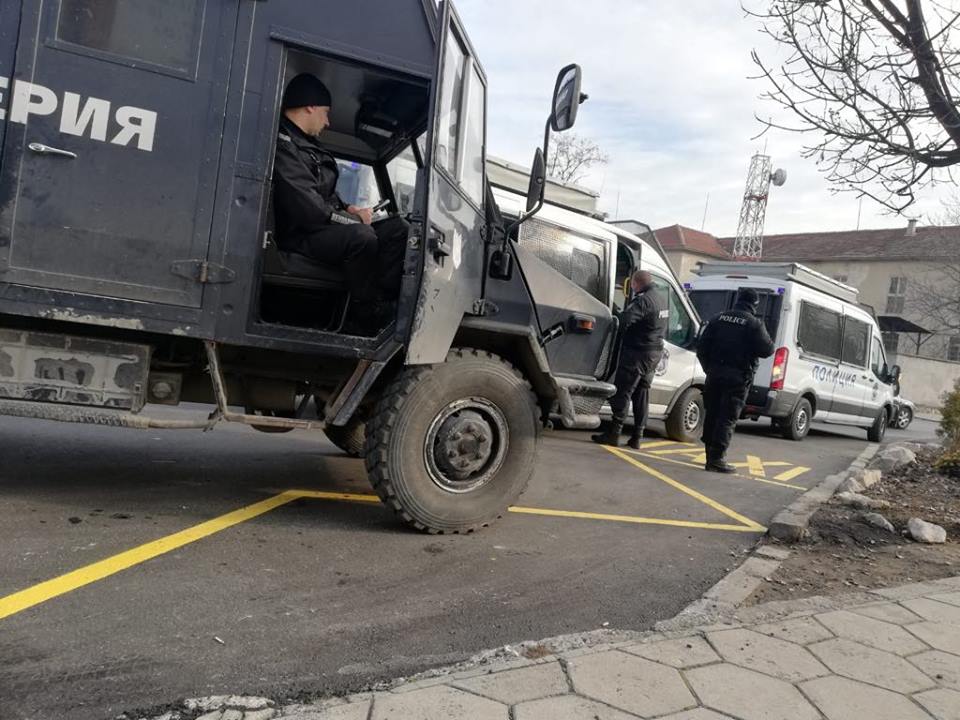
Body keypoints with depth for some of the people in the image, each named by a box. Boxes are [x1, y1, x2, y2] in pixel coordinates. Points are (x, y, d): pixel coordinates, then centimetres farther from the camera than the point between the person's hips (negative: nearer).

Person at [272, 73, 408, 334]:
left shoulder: (307, 144, 19)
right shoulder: (282, 144, -15)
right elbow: (308, 208, -25)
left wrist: (348, 209, 2)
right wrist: (355, 219, -13)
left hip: (322, 226, 11)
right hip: (297, 234, -11)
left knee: (396, 228, 2)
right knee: (362, 236, -35)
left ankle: (385, 301, -13)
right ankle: (370, 318, -20)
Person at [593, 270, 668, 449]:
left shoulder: (643, 301, -19)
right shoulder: (660, 299, 13)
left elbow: (625, 320, -32)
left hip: (637, 352, -9)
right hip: (655, 353, 9)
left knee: (622, 392, -4)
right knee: (642, 393, 14)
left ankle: (614, 433, -4)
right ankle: (637, 437, 17)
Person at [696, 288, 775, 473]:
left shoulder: (719, 318, 8)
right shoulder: (753, 324, -8)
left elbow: (702, 346, 7)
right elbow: (767, 350, -9)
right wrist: (768, 341, 13)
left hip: (715, 373, 5)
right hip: (738, 376, -5)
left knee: (712, 415, 12)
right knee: (728, 418, -2)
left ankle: (711, 456, 18)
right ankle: (717, 458, -5)